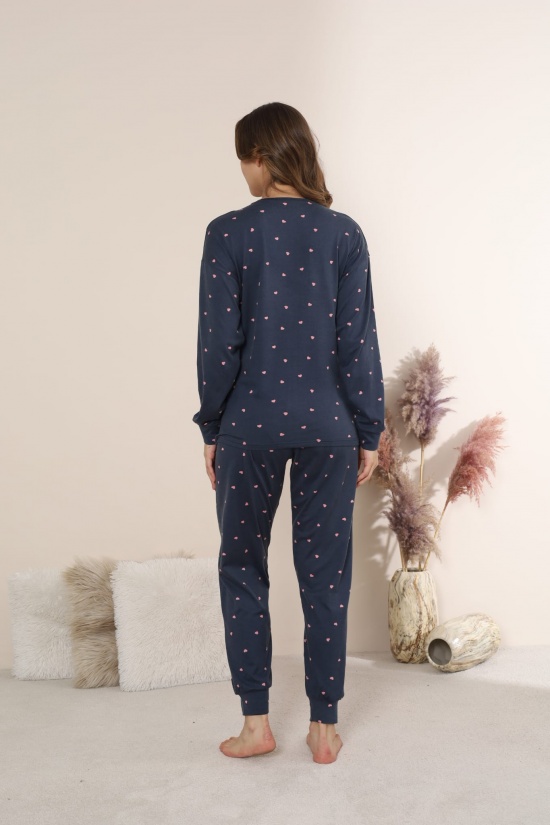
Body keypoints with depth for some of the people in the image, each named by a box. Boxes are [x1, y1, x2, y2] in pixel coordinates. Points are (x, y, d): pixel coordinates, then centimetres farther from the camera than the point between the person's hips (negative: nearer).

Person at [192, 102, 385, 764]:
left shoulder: (228, 233, -6)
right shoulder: (344, 234, 0)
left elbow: (218, 343, -6)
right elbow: (359, 343, -1)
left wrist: (211, 428, 5)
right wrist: (369, 432, 7)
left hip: (251, 423, -1)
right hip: (327, 426, 2)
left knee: (241, 566, 15)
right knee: (325, 574, 9)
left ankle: (255, 722, 17)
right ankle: (324, 727, 18)